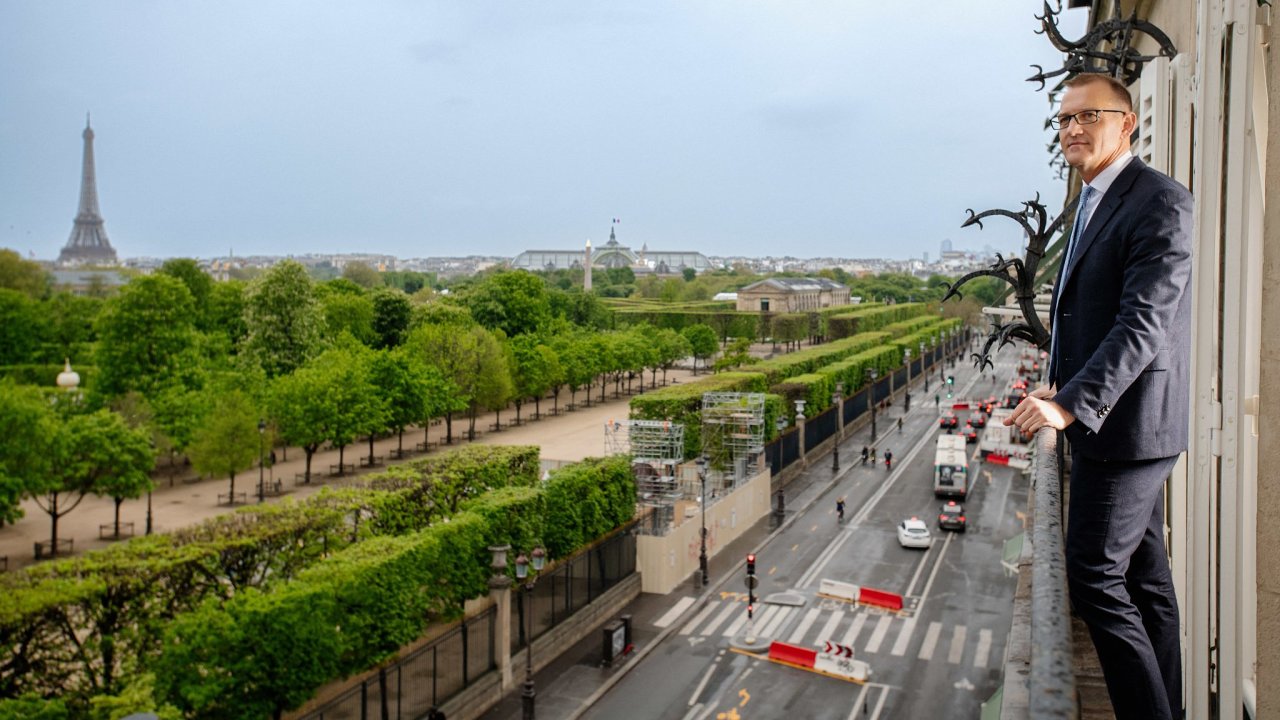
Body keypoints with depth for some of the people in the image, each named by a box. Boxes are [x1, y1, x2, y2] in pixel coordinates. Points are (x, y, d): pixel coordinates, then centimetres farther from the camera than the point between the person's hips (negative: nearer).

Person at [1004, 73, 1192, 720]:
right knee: (1143, 577, 16)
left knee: (1095, 580, -6)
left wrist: (1071, 403, -31)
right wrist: (1062, 385, 15)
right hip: (1107, 421, 10)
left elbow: (1144, 323, -24)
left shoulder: (1160, 203, -15)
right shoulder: (1093, 203, 15)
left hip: (1126, 423, -10)